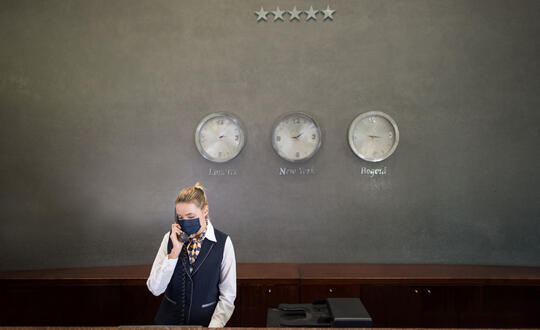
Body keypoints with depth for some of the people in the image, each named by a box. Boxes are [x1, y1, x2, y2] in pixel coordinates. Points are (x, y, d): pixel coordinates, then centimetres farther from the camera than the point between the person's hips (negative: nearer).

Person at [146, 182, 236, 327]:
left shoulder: (223, 243, -6)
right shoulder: (170, 238, 0)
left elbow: (228, 296, -2)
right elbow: (155, 289, -5)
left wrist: (214, 326, -13)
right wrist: (175, 251, -13)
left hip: (206, 322, -1)